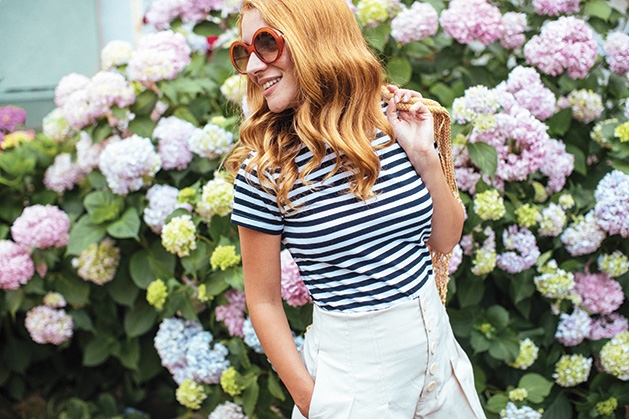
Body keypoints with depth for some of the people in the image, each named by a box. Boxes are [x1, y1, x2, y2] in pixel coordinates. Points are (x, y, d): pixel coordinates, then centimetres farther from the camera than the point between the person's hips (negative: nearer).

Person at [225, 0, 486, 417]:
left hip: (437, 344, 4)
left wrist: (425, 158, -10)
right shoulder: (264, 169, -14)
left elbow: (445, 240, 3)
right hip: (351, 367, -4)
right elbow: (264, 301, -8)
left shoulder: (396, 125, -4)